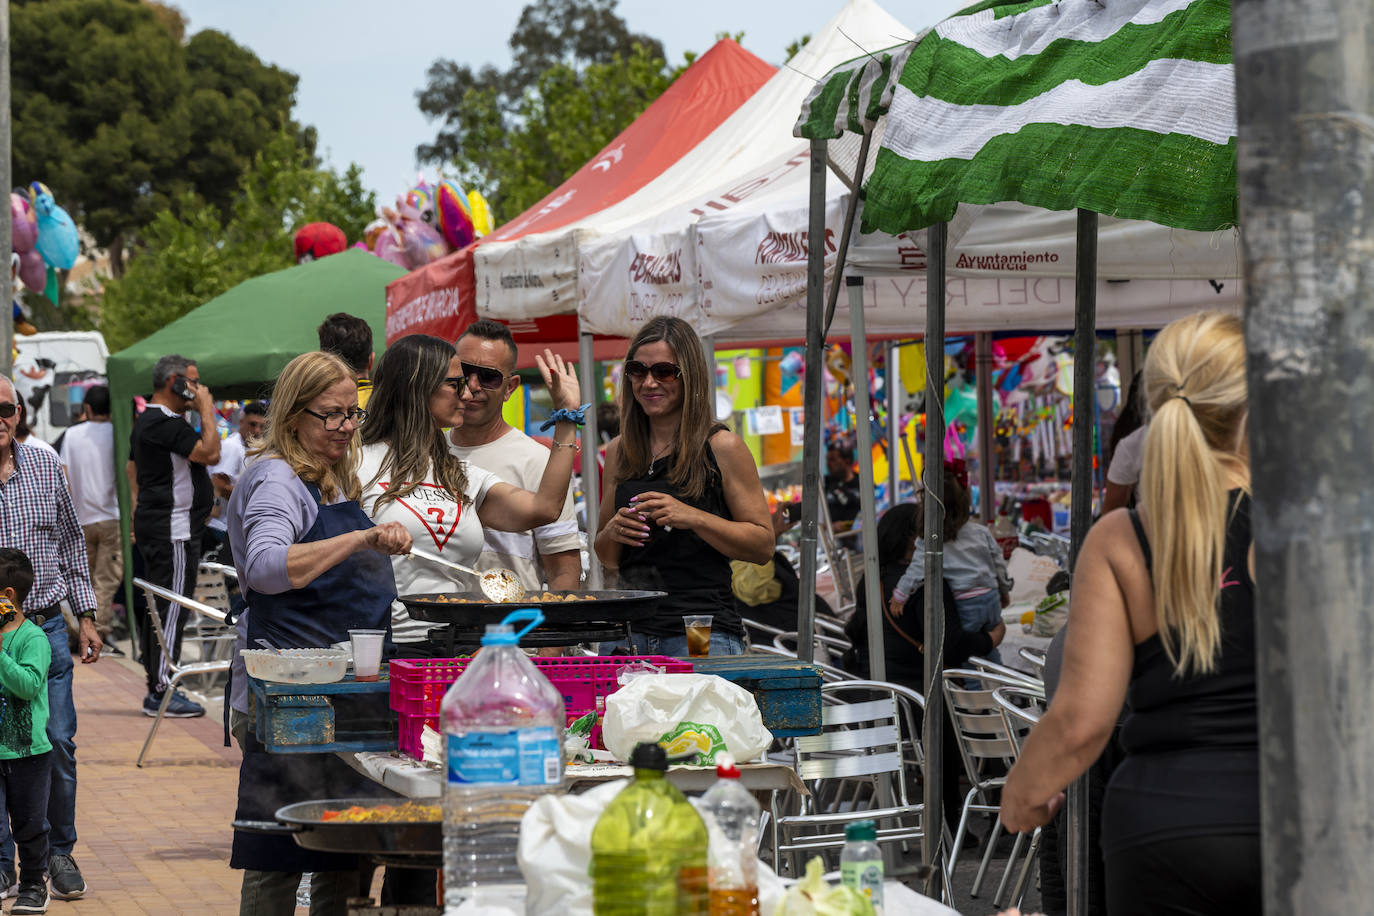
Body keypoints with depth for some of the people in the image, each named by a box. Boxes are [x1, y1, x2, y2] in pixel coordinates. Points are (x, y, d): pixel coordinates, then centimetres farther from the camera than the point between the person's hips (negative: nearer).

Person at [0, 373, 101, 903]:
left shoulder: (47, 467, 6)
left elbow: (71, 543, 14)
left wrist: (86, 616, 12)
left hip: (47, 627, 3)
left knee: (59, 745, 2)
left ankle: (58, 853, 16)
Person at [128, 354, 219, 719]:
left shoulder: (145, 422, 17)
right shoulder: (165, 424, -18)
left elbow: (134, 470, 26)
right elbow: (210, 452, -24)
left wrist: (141, 515, 30)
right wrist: (206, 409, -14)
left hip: (153, 525, 11)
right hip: (173, 529, -11)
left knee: (157, 607, 12)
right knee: (172, 608, -10)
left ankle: (157, 687, 16)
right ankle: (161, 692, -11)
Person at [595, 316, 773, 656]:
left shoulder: (723, 447, -1)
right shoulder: (619, 452, 13)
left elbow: (763, 545, -4)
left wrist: (693, 518, -15)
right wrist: (612, 533, -1)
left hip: (704, 631, -4)